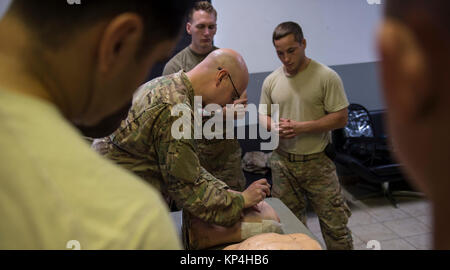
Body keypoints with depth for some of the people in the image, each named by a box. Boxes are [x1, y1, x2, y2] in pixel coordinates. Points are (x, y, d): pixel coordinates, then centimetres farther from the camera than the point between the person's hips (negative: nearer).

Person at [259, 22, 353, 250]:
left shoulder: (327, 77, -10)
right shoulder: (271, 81, 4)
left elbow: (340, 118, -11)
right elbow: (263, 115, 12)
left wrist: (300, 127, -20)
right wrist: (274, 127, -11)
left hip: (317, 162, -4)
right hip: (283, 163, 4)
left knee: (334, 224, 3)